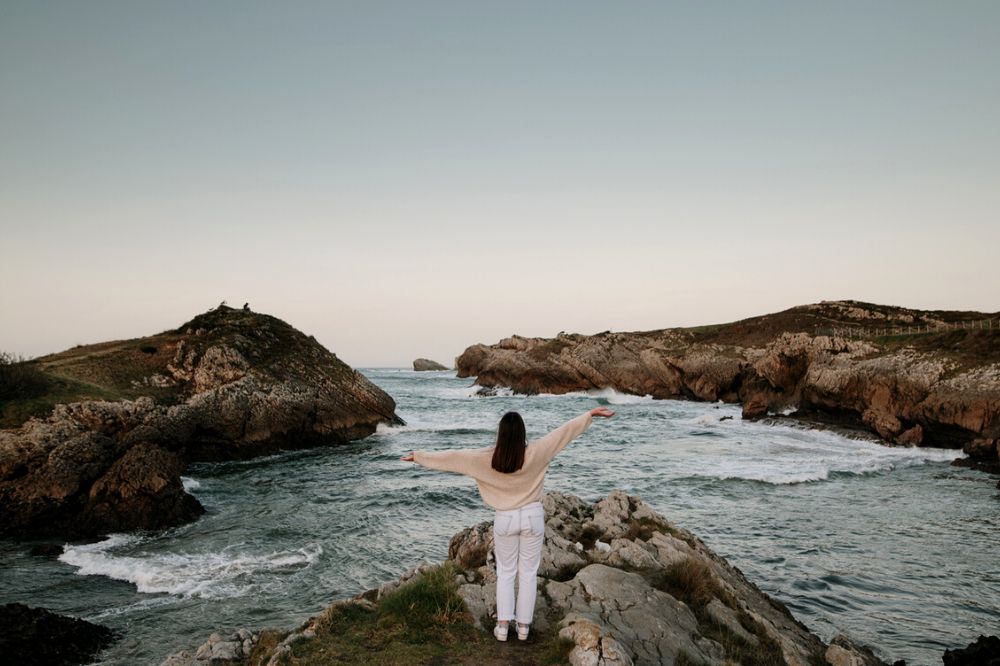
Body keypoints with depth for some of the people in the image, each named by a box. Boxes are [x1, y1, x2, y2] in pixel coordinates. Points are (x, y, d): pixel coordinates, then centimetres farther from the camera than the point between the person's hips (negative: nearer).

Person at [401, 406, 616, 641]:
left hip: (505, 519, 0)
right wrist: (592, 413, -2)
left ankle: (503, 625, 14)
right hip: (532, 516, 0)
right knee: (528, 573, 12)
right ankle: (523, 626, 19)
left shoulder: (486, 458, -16)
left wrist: (418, 456, 4)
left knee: (505, 572, 16)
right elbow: (564, 431, -9)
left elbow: (452, 456, -7)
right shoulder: (534, 453, -16)